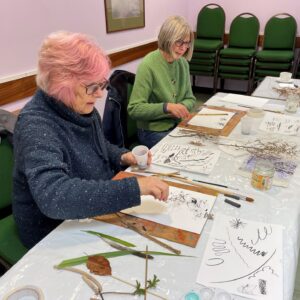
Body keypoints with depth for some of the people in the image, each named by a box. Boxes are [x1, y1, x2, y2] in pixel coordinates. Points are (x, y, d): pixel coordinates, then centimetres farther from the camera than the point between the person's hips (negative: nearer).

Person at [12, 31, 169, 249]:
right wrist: (133, 188, -44)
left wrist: (122, 156, -4)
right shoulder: (36, 125, -26)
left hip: (96, 213, 7)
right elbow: (52, 196, -41)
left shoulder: (83, 109, -3)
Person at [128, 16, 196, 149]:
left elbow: (190, 98, 12)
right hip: (154, 131, -6)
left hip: (178, 125, 6)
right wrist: (166, 107, -30)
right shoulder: (148, 65, -17)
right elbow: (134, 109, -18)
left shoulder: (183, 63, 3)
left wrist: (181, 108, -11)